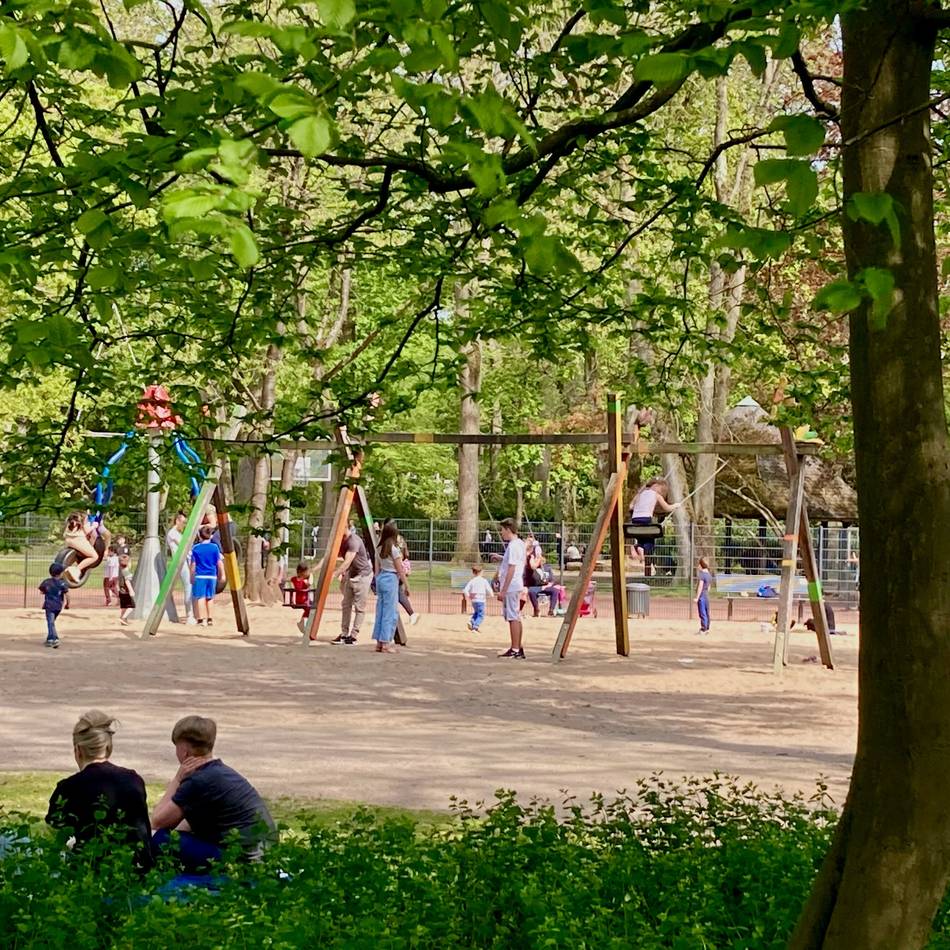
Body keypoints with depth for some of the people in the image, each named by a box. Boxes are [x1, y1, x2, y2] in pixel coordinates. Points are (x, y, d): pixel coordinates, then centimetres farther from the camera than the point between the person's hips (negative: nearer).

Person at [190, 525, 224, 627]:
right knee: (209, 597, 14)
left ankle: (202, 619, -5)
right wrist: (222, 574, 14)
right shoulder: (215, 547, 0)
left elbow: (193, 565, -1)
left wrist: (192, 577, 8)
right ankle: (209, 618, 18)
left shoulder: (196, 548, -4)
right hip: (212, 576, 3)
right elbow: (220, 563, 3)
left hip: (200, 576, -3)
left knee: (200, 597, 0)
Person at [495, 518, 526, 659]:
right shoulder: (520, 544, 13)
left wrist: (503, 590, -19)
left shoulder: (513, 546, -16)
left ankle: (515, 650, -5)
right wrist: (500, 559, 23)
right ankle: (518, 649, 17)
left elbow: (511, 569, -20)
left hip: (511, 586, -10)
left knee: (513, 618, -6)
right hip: (517, 586, 10)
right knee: (516, 618, 13)